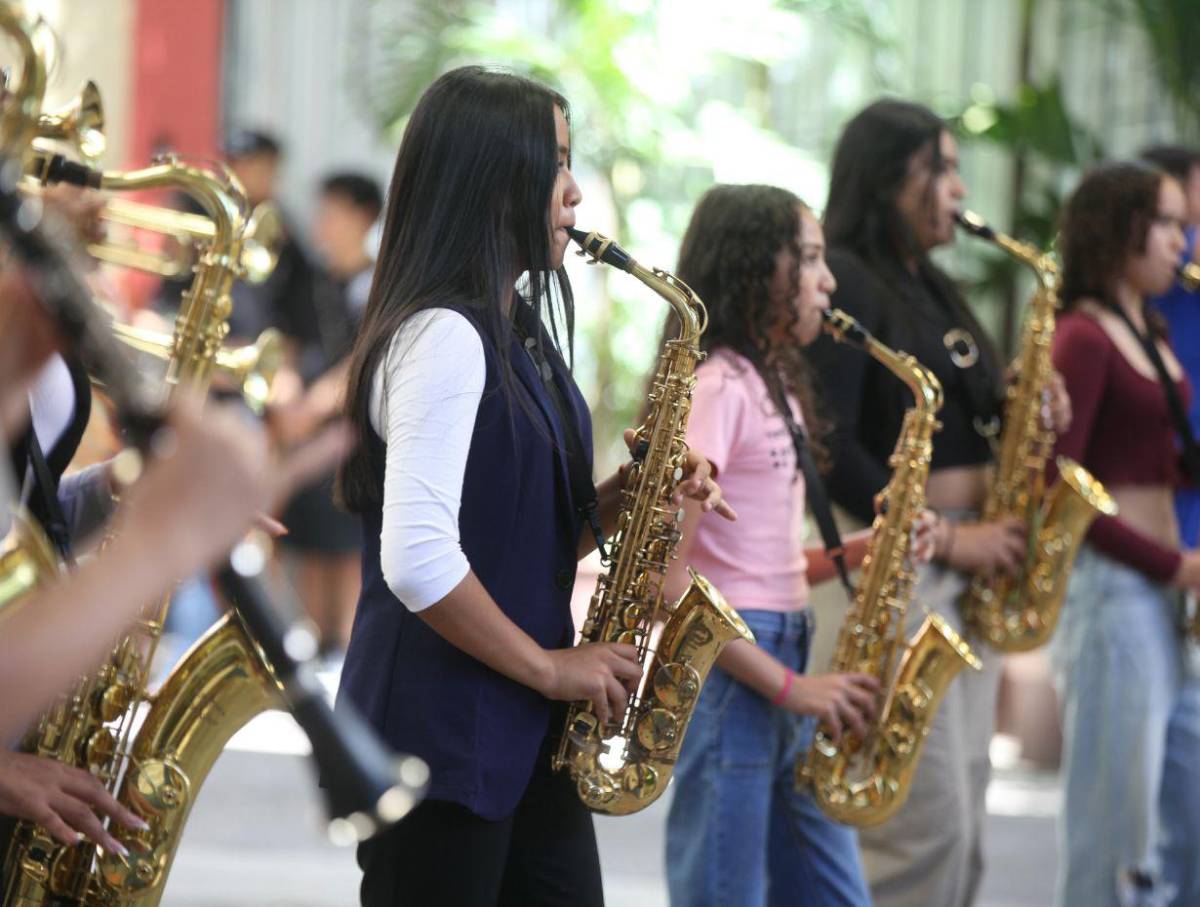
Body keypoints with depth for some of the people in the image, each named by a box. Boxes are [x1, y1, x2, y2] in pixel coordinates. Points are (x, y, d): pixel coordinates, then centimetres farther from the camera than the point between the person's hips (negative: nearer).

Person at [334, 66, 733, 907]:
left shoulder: (521, 332, 14)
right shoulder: (442, 336, -16)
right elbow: (416, 560, -25)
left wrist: (628, 497, 1)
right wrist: (549, 668, -16)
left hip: (529, 741, 9)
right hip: (441, 738, -9)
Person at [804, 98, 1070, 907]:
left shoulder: (932, 288, 19)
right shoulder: (845, 285, -9)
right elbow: (832, 451, -16)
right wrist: (945, 539, -17)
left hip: (967, 567, 9)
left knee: (959, 817, 8)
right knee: (925, 821, -12)